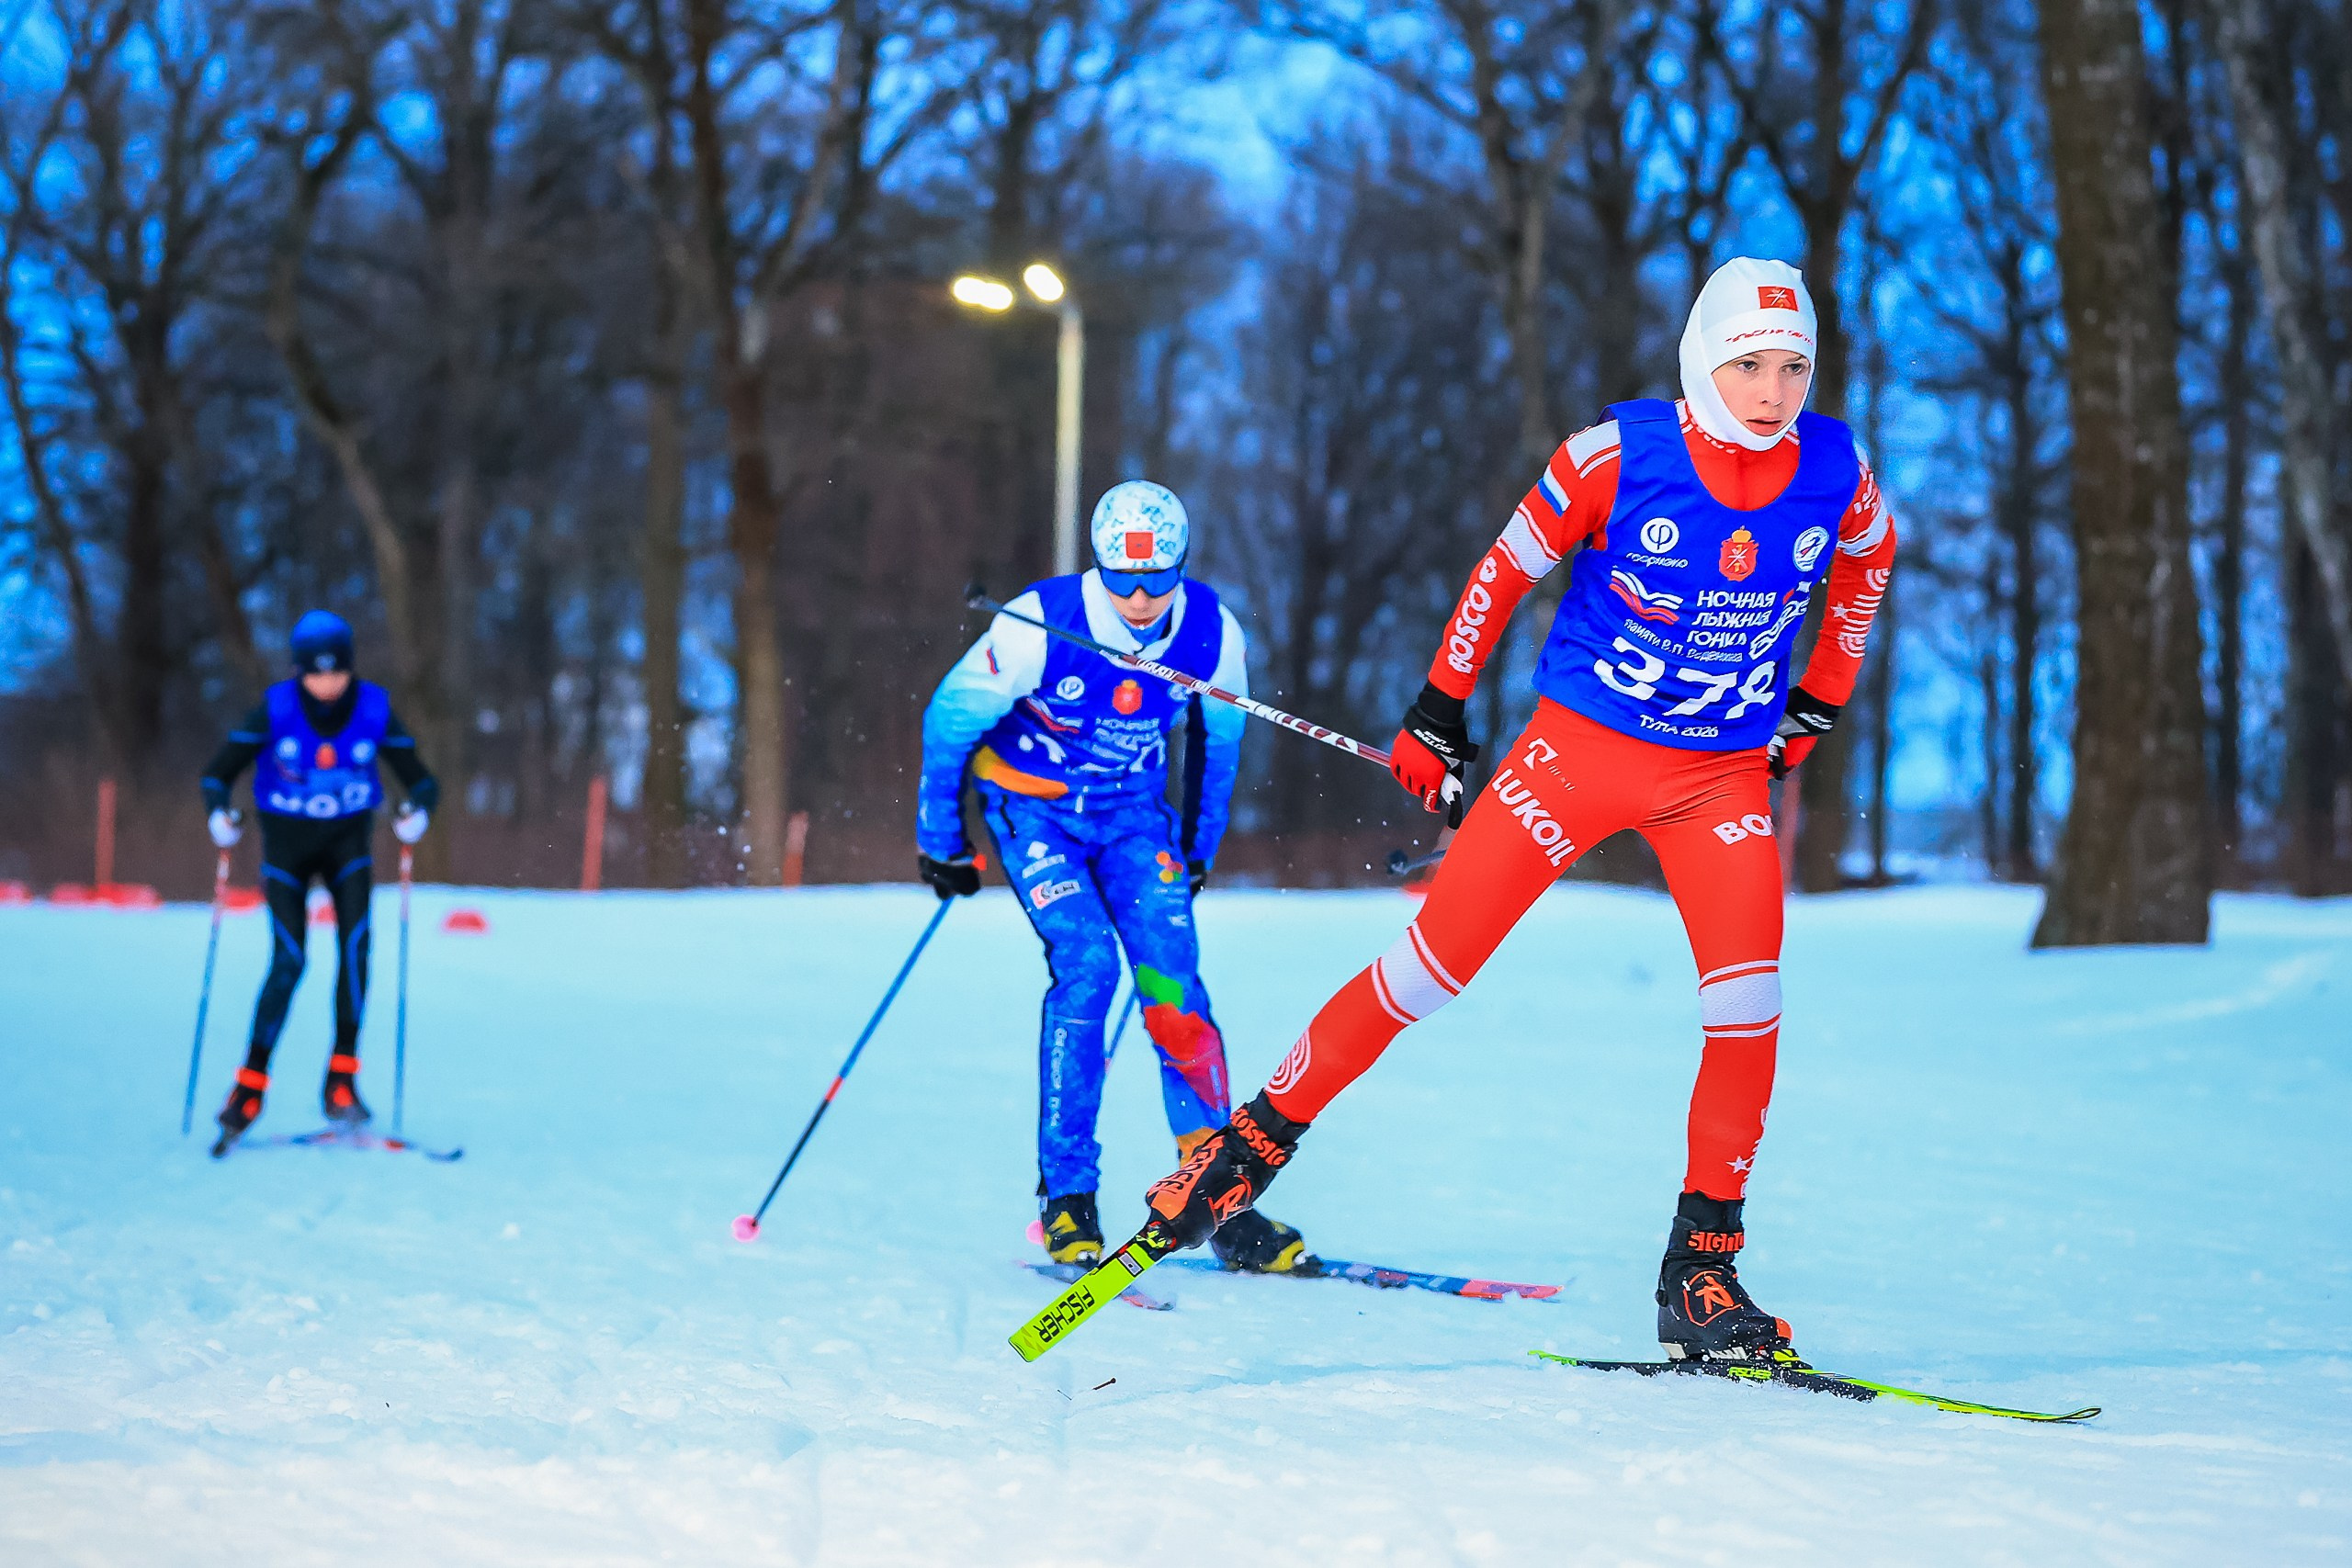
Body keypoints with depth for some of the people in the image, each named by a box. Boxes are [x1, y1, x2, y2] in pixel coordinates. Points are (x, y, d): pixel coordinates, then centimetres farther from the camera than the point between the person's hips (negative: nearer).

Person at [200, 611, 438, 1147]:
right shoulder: (275, 711, -17)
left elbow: (420, 780, -7)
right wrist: (219, 814, -31)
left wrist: (418, 811, -29)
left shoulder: (375, 711, -14)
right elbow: (218, 772, -11)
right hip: (286, 843, -1)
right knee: (288, 961, -12)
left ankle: (341, 1081, -14)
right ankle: (251, 1085, 1)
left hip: (347, 841, 1)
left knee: (356, 942, -20)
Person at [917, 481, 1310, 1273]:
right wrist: (940, 843, -2)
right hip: (1032, 806, -3)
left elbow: (1216, 741, 6)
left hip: (1132, 810, 3)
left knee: (1172, 978, -13)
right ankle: (1066, 1197, -12)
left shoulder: (1213, 632, -17)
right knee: (1086, 964, -22)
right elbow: (949, 720, -11)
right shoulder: (1040, 625, -27)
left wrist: (1197, 848, 14)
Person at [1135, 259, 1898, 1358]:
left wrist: (1820, 701, 16)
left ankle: (1701, 1271, -3)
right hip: (1580, 742, -2)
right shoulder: (1618, 455, -17)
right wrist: (1439, 708, 1)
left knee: (1749, 1001, -13)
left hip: (1727, 772, 3)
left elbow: (1868, 560, 17)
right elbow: (1510, 567, -3)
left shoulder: (1837, 472, -7)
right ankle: (1253, 1145, 8)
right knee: (1437, 958, -6)